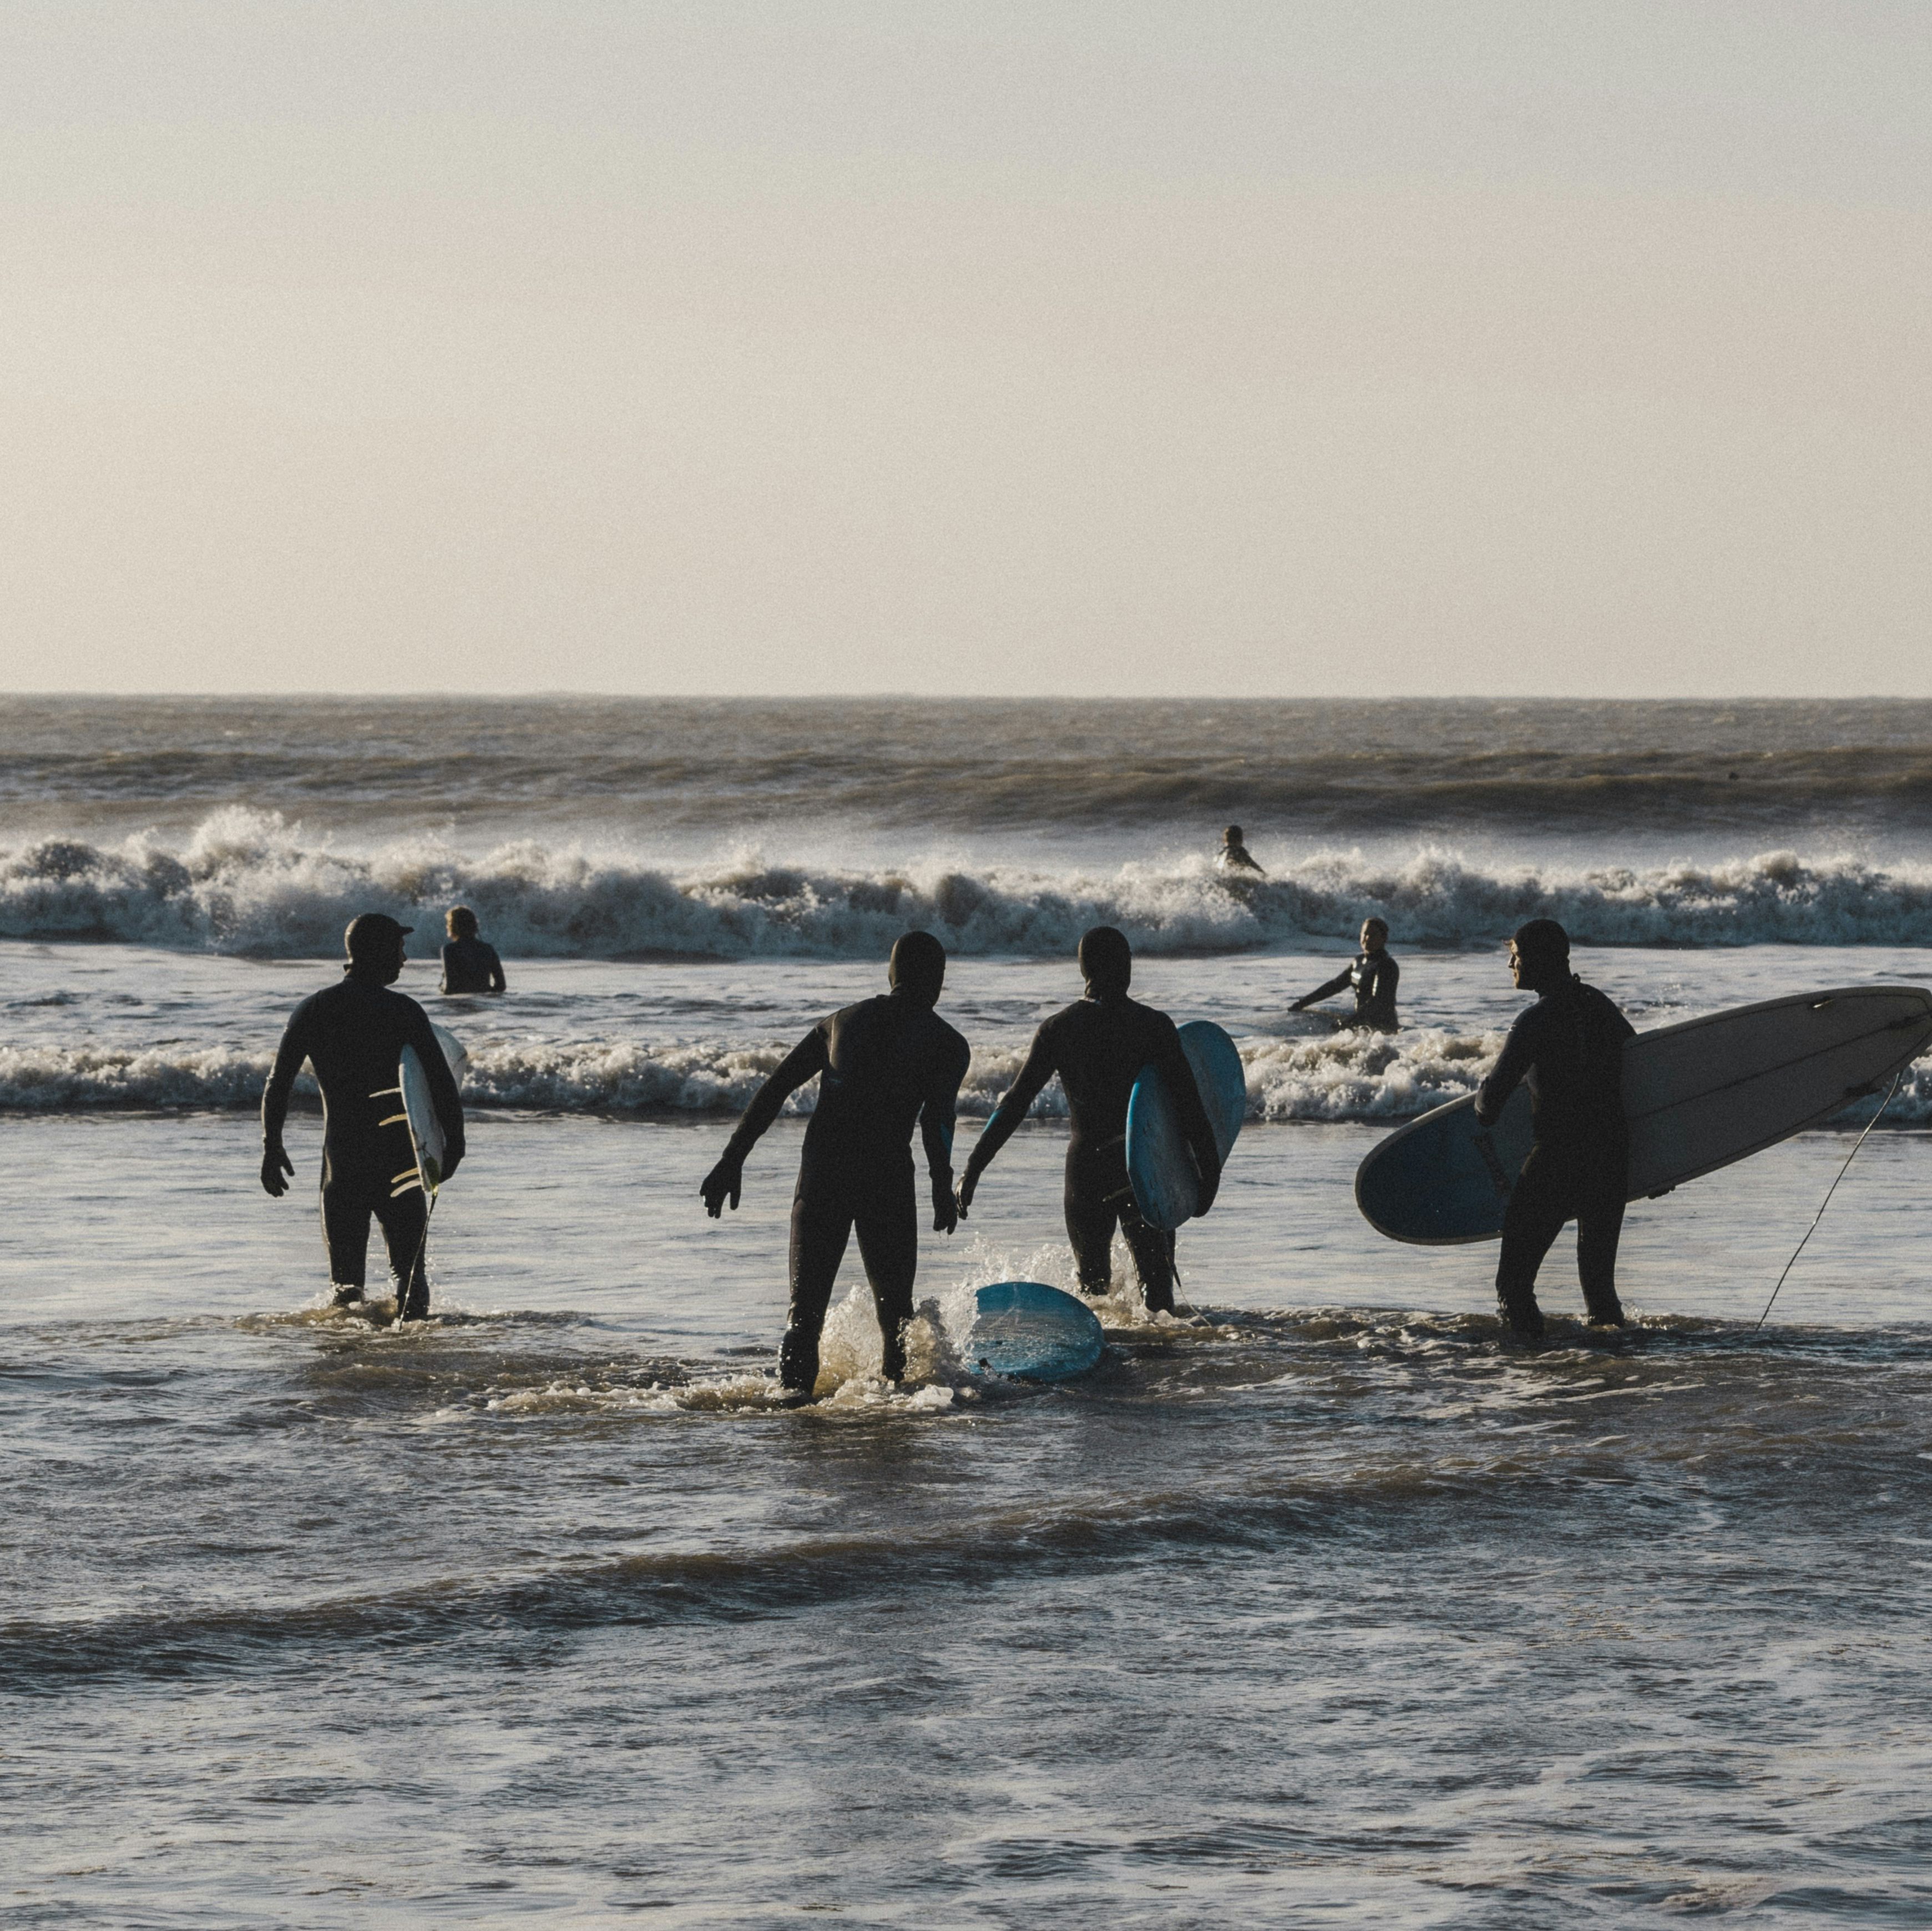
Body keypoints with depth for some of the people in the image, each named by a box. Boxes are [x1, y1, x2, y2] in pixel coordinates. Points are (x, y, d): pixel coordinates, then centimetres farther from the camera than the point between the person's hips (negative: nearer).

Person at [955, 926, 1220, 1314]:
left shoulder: (1058, 1030, 0)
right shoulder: (1155, 1026, -5)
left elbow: (1014, 1105, -1)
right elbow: (1188, 1104, -7)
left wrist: (972, 1171, 2)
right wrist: (1209, 1172, 0)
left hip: (1086, 1165, 1)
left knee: (1092, 1282, 17)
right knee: (1155, 1278, 6)